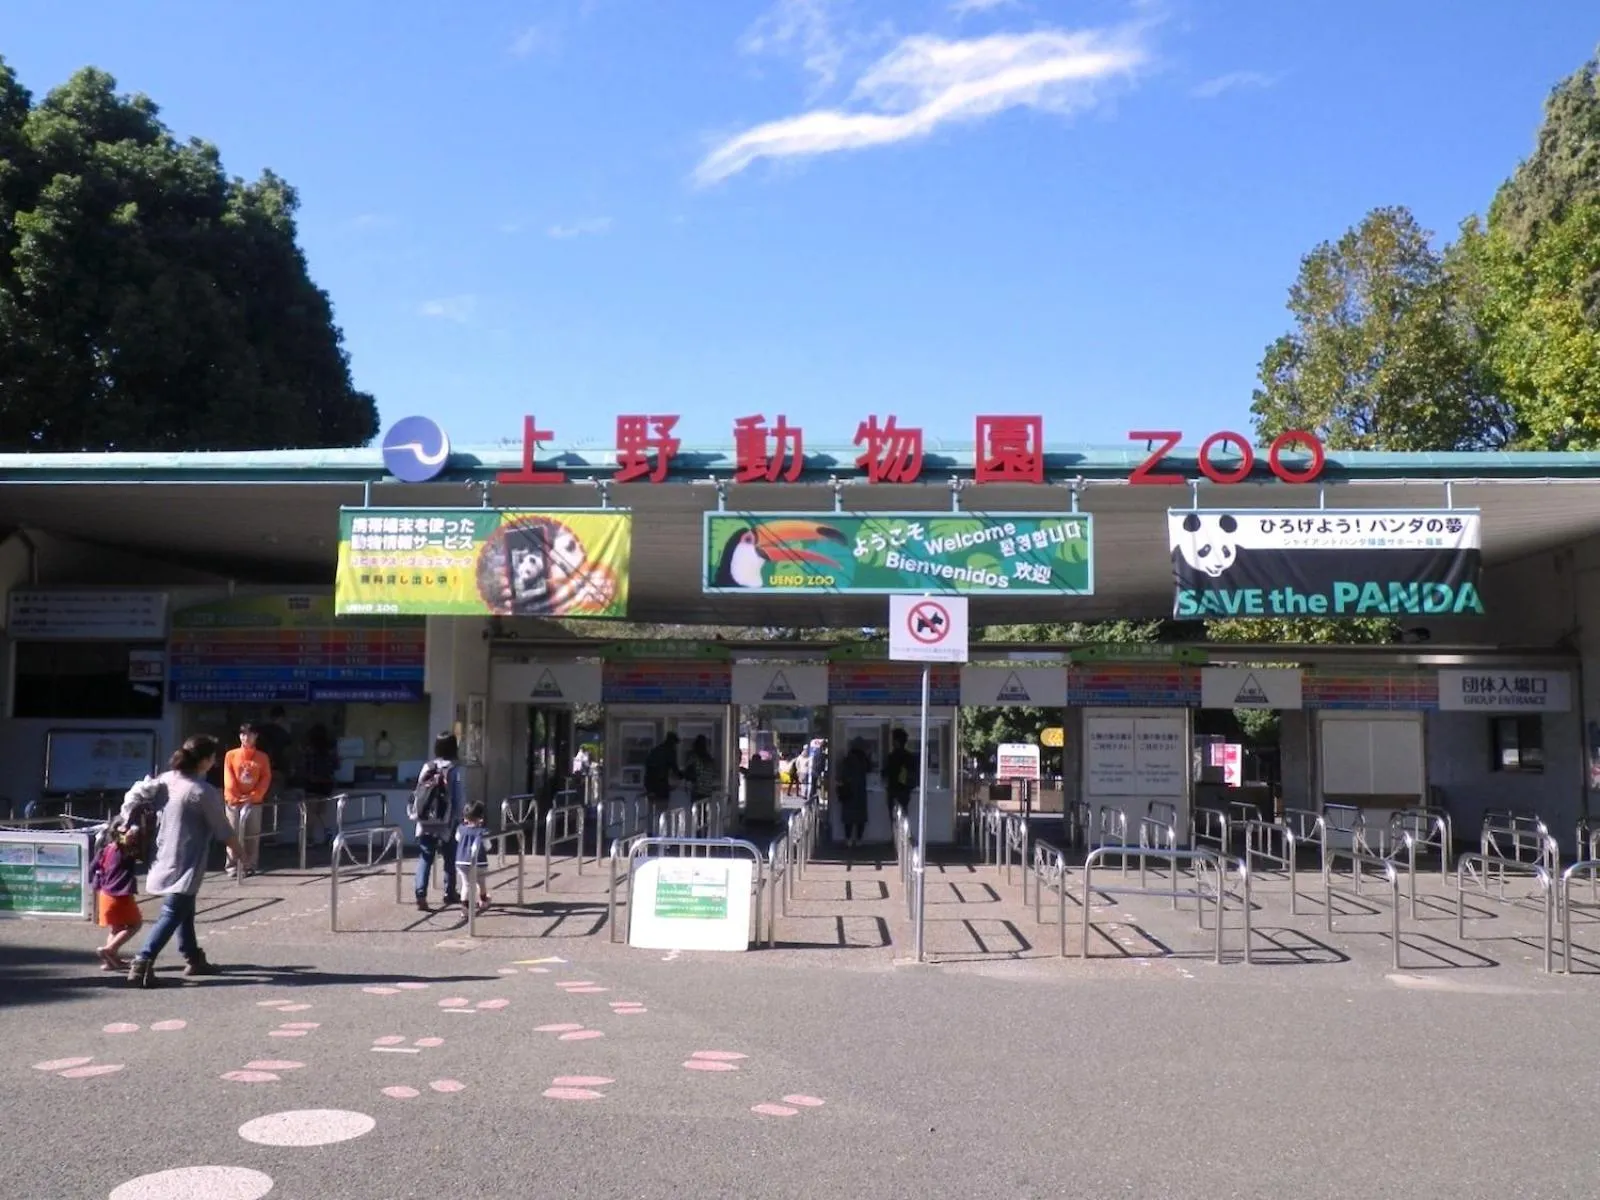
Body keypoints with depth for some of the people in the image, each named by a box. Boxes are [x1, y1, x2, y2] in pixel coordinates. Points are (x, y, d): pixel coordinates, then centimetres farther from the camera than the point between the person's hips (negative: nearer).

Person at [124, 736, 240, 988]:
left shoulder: (168, 779, 1)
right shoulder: (205, 792, -18)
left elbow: (136, 793, -1)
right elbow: (222, 829, -9)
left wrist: (126, 822, 7)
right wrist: (236, 849, 8)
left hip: (165, 858, 9)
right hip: (185, 863, -9)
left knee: (185, 909, 21)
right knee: (172, 914, -7)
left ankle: (193, 959, 33)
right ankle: (142, 964, -17)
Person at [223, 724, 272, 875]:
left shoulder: (262, 758, 6)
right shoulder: (231, 755, 6)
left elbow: (266, 779, 3)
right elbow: (228, 779, 1)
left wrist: (254, 795, -8)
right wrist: (234, 796, -9)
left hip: (253, 801, 0)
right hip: (234, 801, 0)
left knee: (251, 835, -2)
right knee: (233, 835, -1)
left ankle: (249, 866, 2)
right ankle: (232, 866, 5)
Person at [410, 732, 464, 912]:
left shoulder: (427, 767, 5)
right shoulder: (454, 769, -7)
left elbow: (418, 793, 6)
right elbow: (456, 798, -8)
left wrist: (416, 814, 15)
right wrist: (458, 819, 1)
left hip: (425, 821, 3)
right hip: (446, 822, -3)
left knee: (424, 858, 1)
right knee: (450, 859, 13)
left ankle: (421, 894, -13)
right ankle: (450, 893, 24)